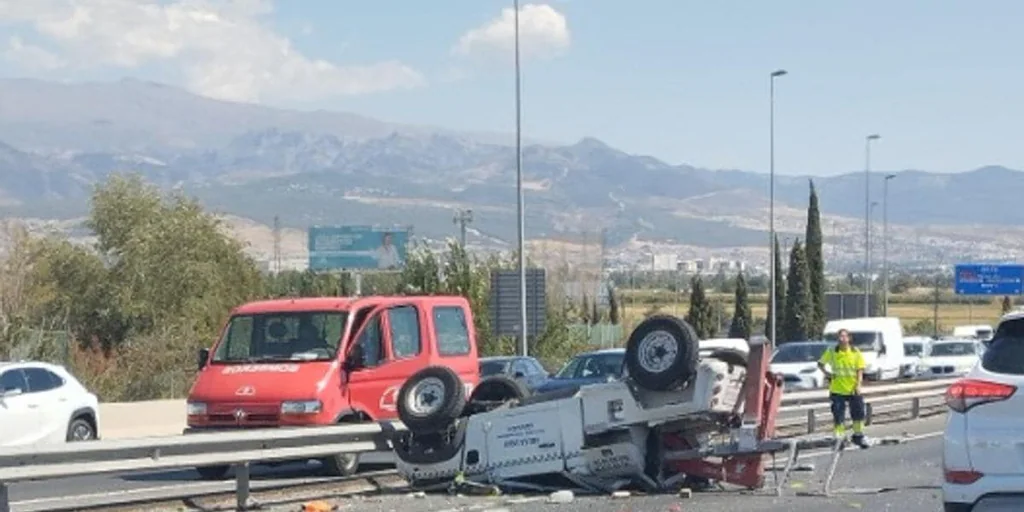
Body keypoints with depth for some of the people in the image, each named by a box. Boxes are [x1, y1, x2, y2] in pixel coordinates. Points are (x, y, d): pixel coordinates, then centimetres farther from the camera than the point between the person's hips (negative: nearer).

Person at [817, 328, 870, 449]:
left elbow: (860, 370, -1)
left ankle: (858, 436, 24)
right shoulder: (831, 352, -2)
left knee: (858, 413, 6)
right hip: (837, 390, -1)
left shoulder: (855, 352, -1)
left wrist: (858, 385, -12)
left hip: (853, 389, 1)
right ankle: (839, 438, 8)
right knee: (838, 416, -1)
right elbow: (820, 363, 11)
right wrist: (826, 373, -6)